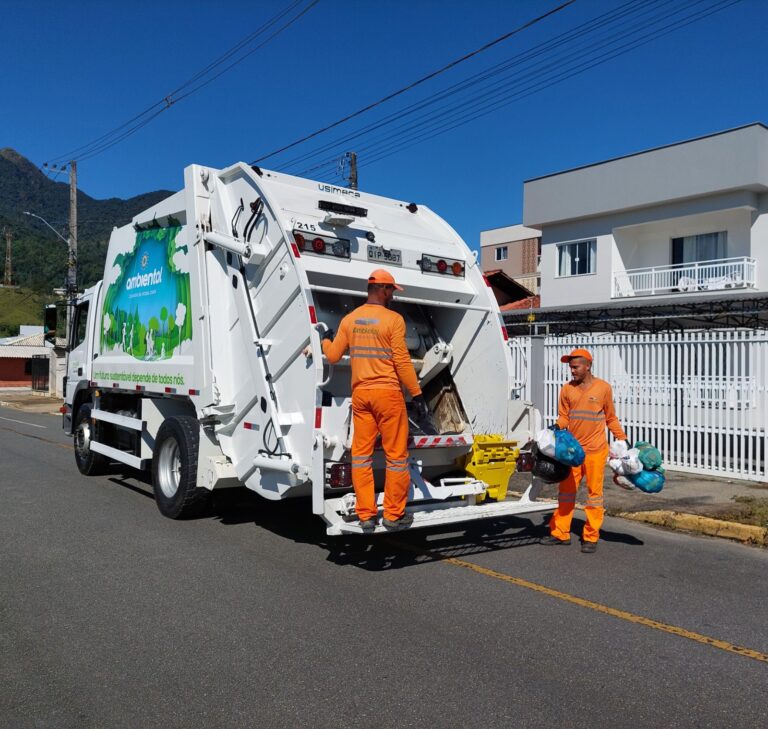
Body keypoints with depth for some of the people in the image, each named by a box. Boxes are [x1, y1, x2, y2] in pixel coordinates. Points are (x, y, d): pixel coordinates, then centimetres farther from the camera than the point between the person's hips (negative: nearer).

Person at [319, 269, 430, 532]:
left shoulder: (349, 319, 6)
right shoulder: (393, 319, -9)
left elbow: (333, 356, 11)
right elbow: (402, 362, -12)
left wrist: (325, 339, 32)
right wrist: (417, 395, -6)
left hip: (360, 394, 5)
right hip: (387, 393, -5)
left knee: (361, 455, 9)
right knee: (396, 455, 4)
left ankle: (366, 515, 12)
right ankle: (393, 515, 10)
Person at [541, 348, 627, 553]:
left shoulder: (603, 387, -1)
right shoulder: (567, 389, 5)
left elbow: (611, 418, 7)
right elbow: (563, 417, 9)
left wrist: (623, 439, 1)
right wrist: (557, 427, -11)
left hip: (595, 451, -3)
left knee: (594, 492, 3)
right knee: (566, 490, 9)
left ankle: (591, 537, 11)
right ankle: (560, 532, 18)